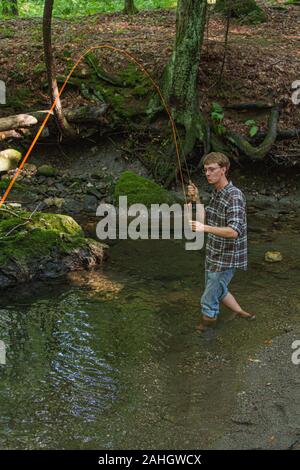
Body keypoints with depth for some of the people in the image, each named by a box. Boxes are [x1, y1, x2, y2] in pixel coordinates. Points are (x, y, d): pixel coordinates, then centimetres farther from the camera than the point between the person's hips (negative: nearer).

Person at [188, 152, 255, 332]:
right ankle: (241, 313, 42)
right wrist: (197, 199, 1)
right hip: (214, 254, 9)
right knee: (218, 290, 25)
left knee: (209, 300, 1)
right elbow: (209, 219, 15)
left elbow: (234, 231, -31)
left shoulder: (235, 196, -23)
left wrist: (204, 228, -40)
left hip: (226, 258, -9)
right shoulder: (216, 192, 5)